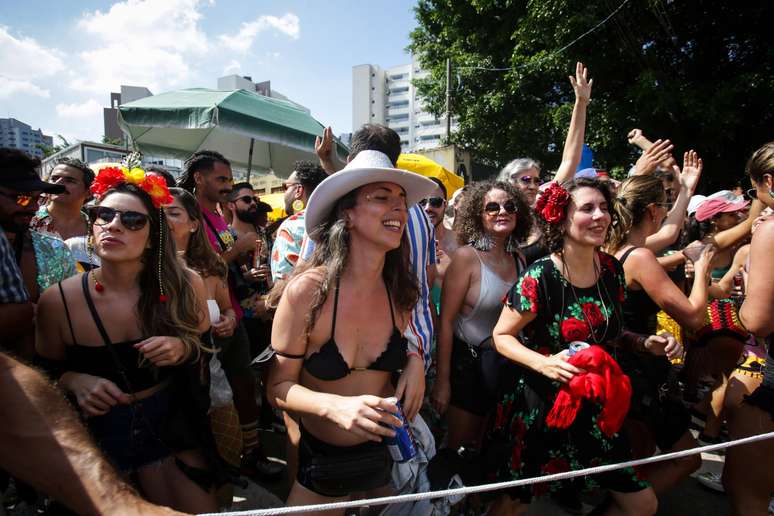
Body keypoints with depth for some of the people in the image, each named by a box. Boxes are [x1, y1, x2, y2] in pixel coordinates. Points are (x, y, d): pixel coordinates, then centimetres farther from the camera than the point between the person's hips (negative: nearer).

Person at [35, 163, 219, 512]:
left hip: (168, 420, 0)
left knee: (201, 509, 11)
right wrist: (73, 381, -20)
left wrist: (185, 349, -22)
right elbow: (46, 373, 1)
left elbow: (208, 350, -1)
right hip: (97, 430, 0)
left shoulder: (184, 287, -16)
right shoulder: (58, 301, -15)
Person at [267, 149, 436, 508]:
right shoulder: (307, 290, -24)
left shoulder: (402, 291, -11)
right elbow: (279, 386, -15)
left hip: (382, 450, 4)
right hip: (318, 455, -3)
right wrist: (335, 406, -31)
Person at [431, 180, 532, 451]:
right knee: (460, 446, 13)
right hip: (468, 364, -5)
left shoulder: (518, 257, 0)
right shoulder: (466, 256, -17)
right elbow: (445, 321, -17)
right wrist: (442, 381, -17)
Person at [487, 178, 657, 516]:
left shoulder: (612, 269, -2)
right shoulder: (539, 277, -22)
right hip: (539, 408, -5)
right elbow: (501, 336, -14)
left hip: (593, 407, 6)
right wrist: (544, 363, -29)